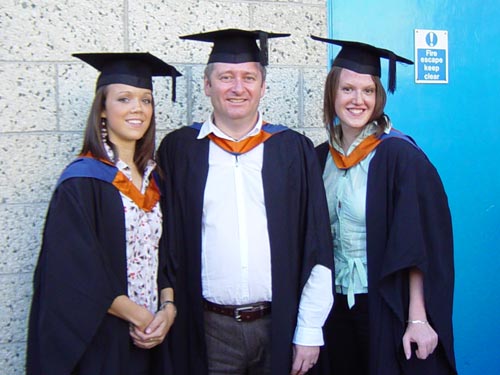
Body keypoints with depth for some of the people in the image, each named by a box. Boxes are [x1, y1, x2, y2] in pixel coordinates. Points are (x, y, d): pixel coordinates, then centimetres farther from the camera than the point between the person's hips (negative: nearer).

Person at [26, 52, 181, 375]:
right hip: (98, 340, -6)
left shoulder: (152, 176, 6)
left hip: (150, 336, 6)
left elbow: (164, 253, 8)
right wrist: (139, 316, -13)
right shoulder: (82, 181, -13)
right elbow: (77, 271, -17)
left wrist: (168, 308, -6)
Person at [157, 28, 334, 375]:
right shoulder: (179, 150, 1)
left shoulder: (293, 150, 0)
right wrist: (169, 316, 1)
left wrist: (310, 330, -3)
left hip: (280, 326, 0)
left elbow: (316, 249, 0)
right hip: (207, 329, 0)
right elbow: (168, 244, 4)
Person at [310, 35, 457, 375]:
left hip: (386, 309, -5)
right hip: (335, 307, 5)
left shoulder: (399, 156, -13)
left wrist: (418, 319, -20)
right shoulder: (321, 158, 3)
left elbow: (419, 245, -16)